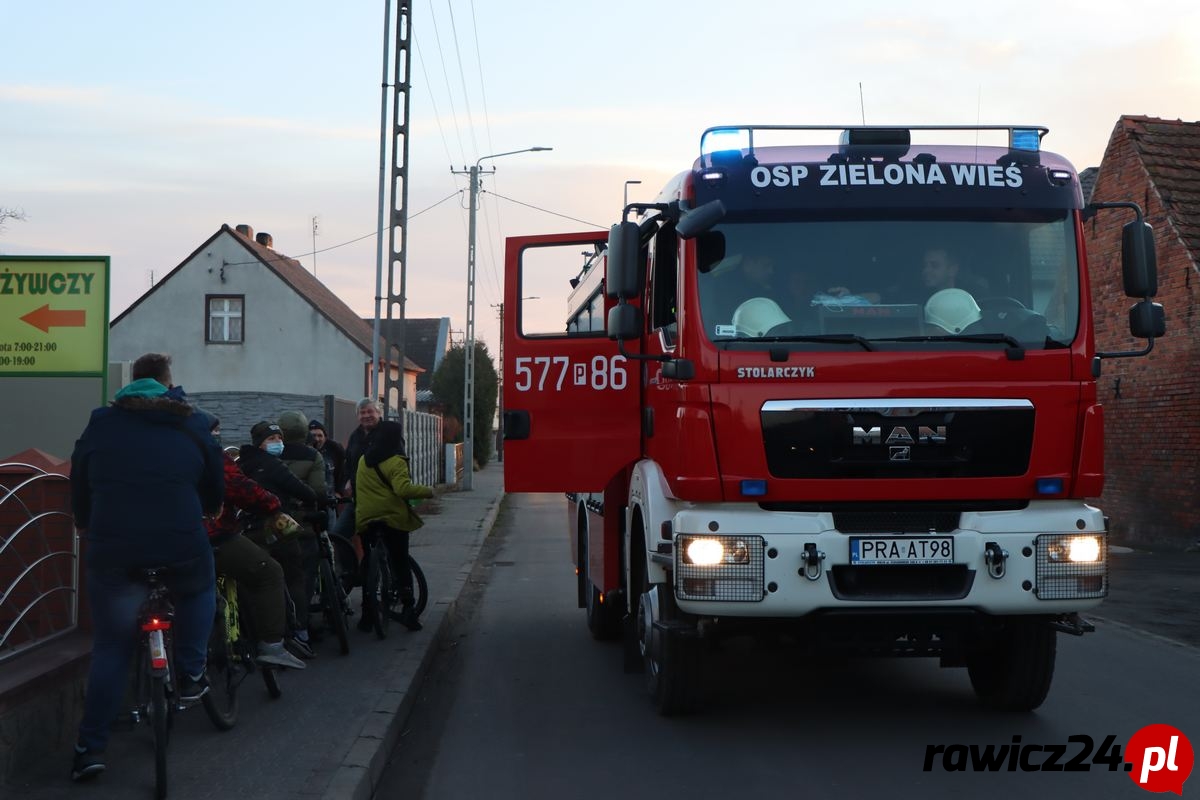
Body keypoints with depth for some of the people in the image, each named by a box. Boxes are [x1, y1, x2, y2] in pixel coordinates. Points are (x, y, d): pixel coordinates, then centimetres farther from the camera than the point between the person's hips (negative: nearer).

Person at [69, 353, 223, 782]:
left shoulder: (100, 424, 12)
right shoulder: (192, 425, 11)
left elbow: (79, 488, 18)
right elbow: (215, 491, 20)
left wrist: (87, 529, 35)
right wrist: (198, 517, 40)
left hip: (112, 546, 1)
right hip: (181, 543, -1)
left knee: (110, 647, 9)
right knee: (197, 591, 32)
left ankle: (91, 747, 5)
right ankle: (190, 674, 21)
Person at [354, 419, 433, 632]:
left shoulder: (363, 461, 8)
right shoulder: (396, 462, -13)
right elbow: (403, 488, -26)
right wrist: (428, 491, -16)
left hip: (365, 520, 5)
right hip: (393, 518, -5)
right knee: (401, 565, 5)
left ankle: (367, 613, 10)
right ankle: (407, 609, -3)